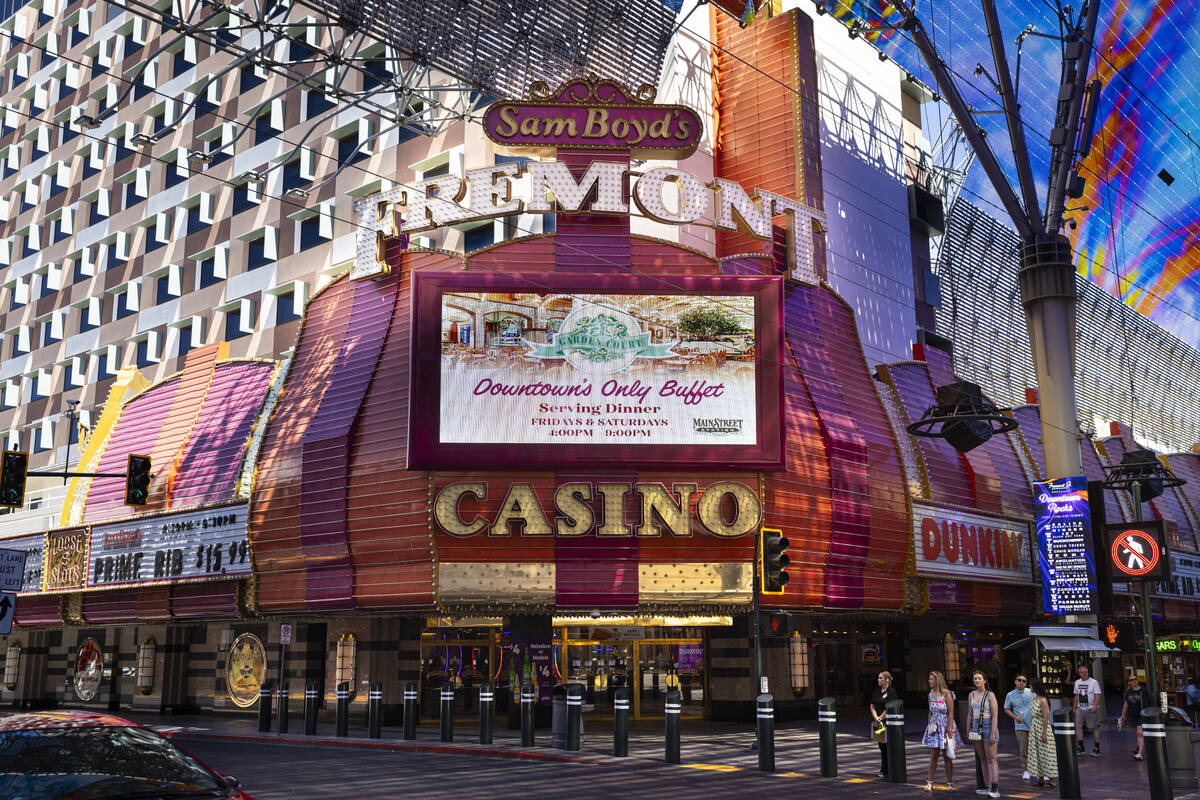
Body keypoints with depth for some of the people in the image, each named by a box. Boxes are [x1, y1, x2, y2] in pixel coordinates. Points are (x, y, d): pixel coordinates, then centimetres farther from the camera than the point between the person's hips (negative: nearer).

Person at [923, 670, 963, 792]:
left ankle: (950, 783, 12)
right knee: (933, 756, 4)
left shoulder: (947, 695, -11)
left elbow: (951, 713, -13)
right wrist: (929, 726, 12)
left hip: (945, 726, -5)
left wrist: (950, 729, -18)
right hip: (934, 727, 5)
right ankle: (930, 783, 7)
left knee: (947, 757, 2)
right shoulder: (931, 694, 8)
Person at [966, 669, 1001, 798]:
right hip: (976, 728, 7)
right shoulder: (972, 695, 9)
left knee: (991, 759, -10)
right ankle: (988, 788, 14)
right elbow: (970, 714, 13)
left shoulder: (990, 695, -10)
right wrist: (968, 732, 9)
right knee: (982, 759, 9)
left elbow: (995, 716, -14)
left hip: (989, 727, -6)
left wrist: (993, 734, -19)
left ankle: (995, 790, -12)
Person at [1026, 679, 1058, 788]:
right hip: (1034, 728, 9)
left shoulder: (1043, 700, -17)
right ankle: (1041, 778, 18)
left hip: (1043, 727, -9)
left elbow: (1046, 717, -19)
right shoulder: (1034, 699, 9)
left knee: (1046, 753, -5)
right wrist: (1030, 729, 16)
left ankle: (1051, 779, 1)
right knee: (1036, 753, 11)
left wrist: (1044, 733, -20)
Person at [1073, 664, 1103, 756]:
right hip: (1080, 708, 5)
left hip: (1091, 709, -5)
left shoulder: (1094, 682, -6)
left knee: (1094, 728, 2)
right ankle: (1080, 747, -3)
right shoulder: (1077, 682, 11)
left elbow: (1097, 695, -13)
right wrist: (1074, 707, 19)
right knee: (1078, 726, -7)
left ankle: (1096, 749, 12)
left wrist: (1095, 706, -25)